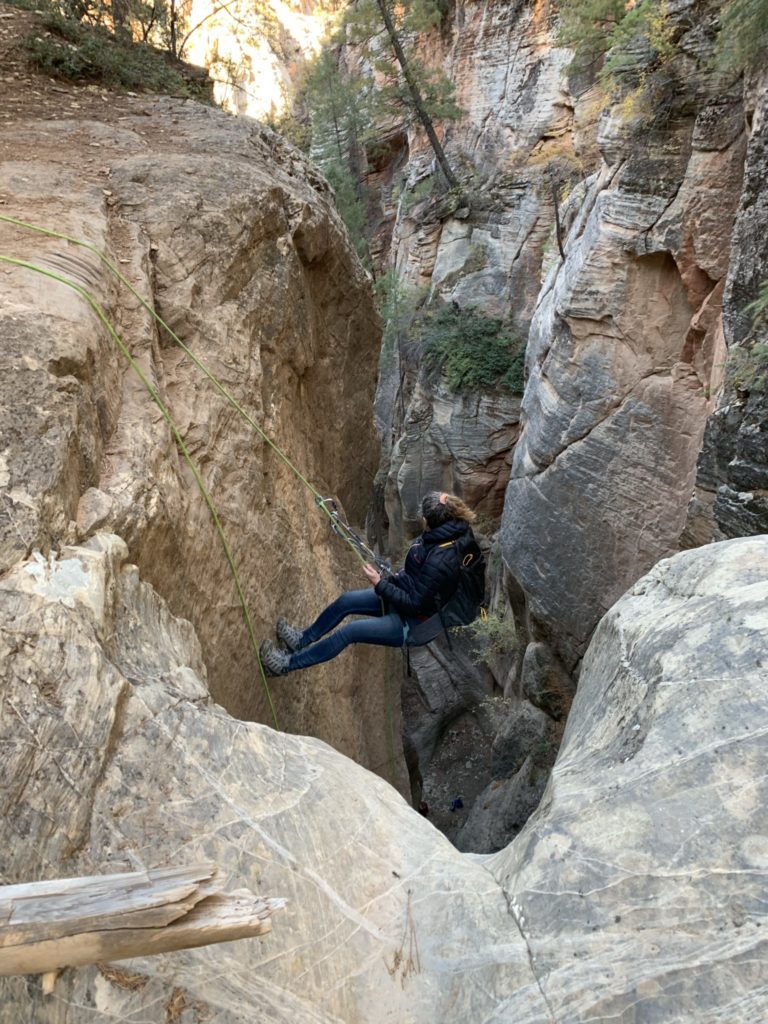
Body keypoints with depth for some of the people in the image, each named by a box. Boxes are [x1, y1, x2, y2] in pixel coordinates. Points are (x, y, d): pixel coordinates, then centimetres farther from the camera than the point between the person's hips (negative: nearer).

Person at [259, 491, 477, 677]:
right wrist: (391, 580, 1)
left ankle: (288, 663, 0)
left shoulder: (440, 561, -35)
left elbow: (416, 605, -28)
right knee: (346, 600, 5)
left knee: (350, 631, -14)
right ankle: (303, 639, 25)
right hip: (410, 595, 9)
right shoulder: (439, 534, -8)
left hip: (414, 623, -9)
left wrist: (379, 584, -23)